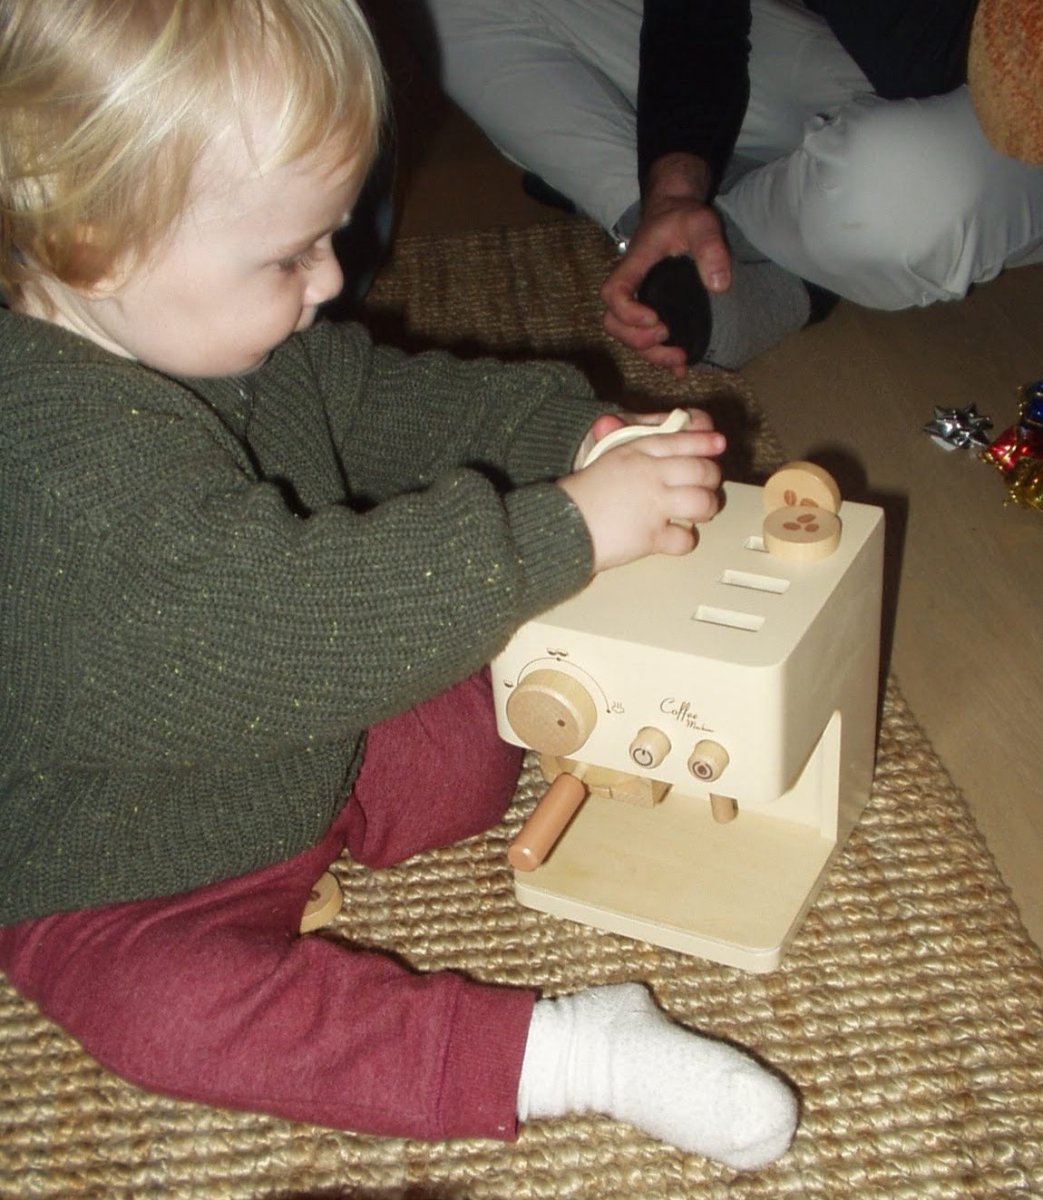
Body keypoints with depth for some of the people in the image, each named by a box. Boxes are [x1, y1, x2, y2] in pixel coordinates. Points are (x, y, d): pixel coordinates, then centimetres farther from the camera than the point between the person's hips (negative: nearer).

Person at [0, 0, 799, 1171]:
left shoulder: (228, 326, -6)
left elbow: (387, 405, 7)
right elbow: (292, 614, -41)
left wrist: (574, 428, -6)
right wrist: (567, 527, -38)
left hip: (306, 751, 8)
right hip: (121, 879, -7)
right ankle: (568, 1052, -33)